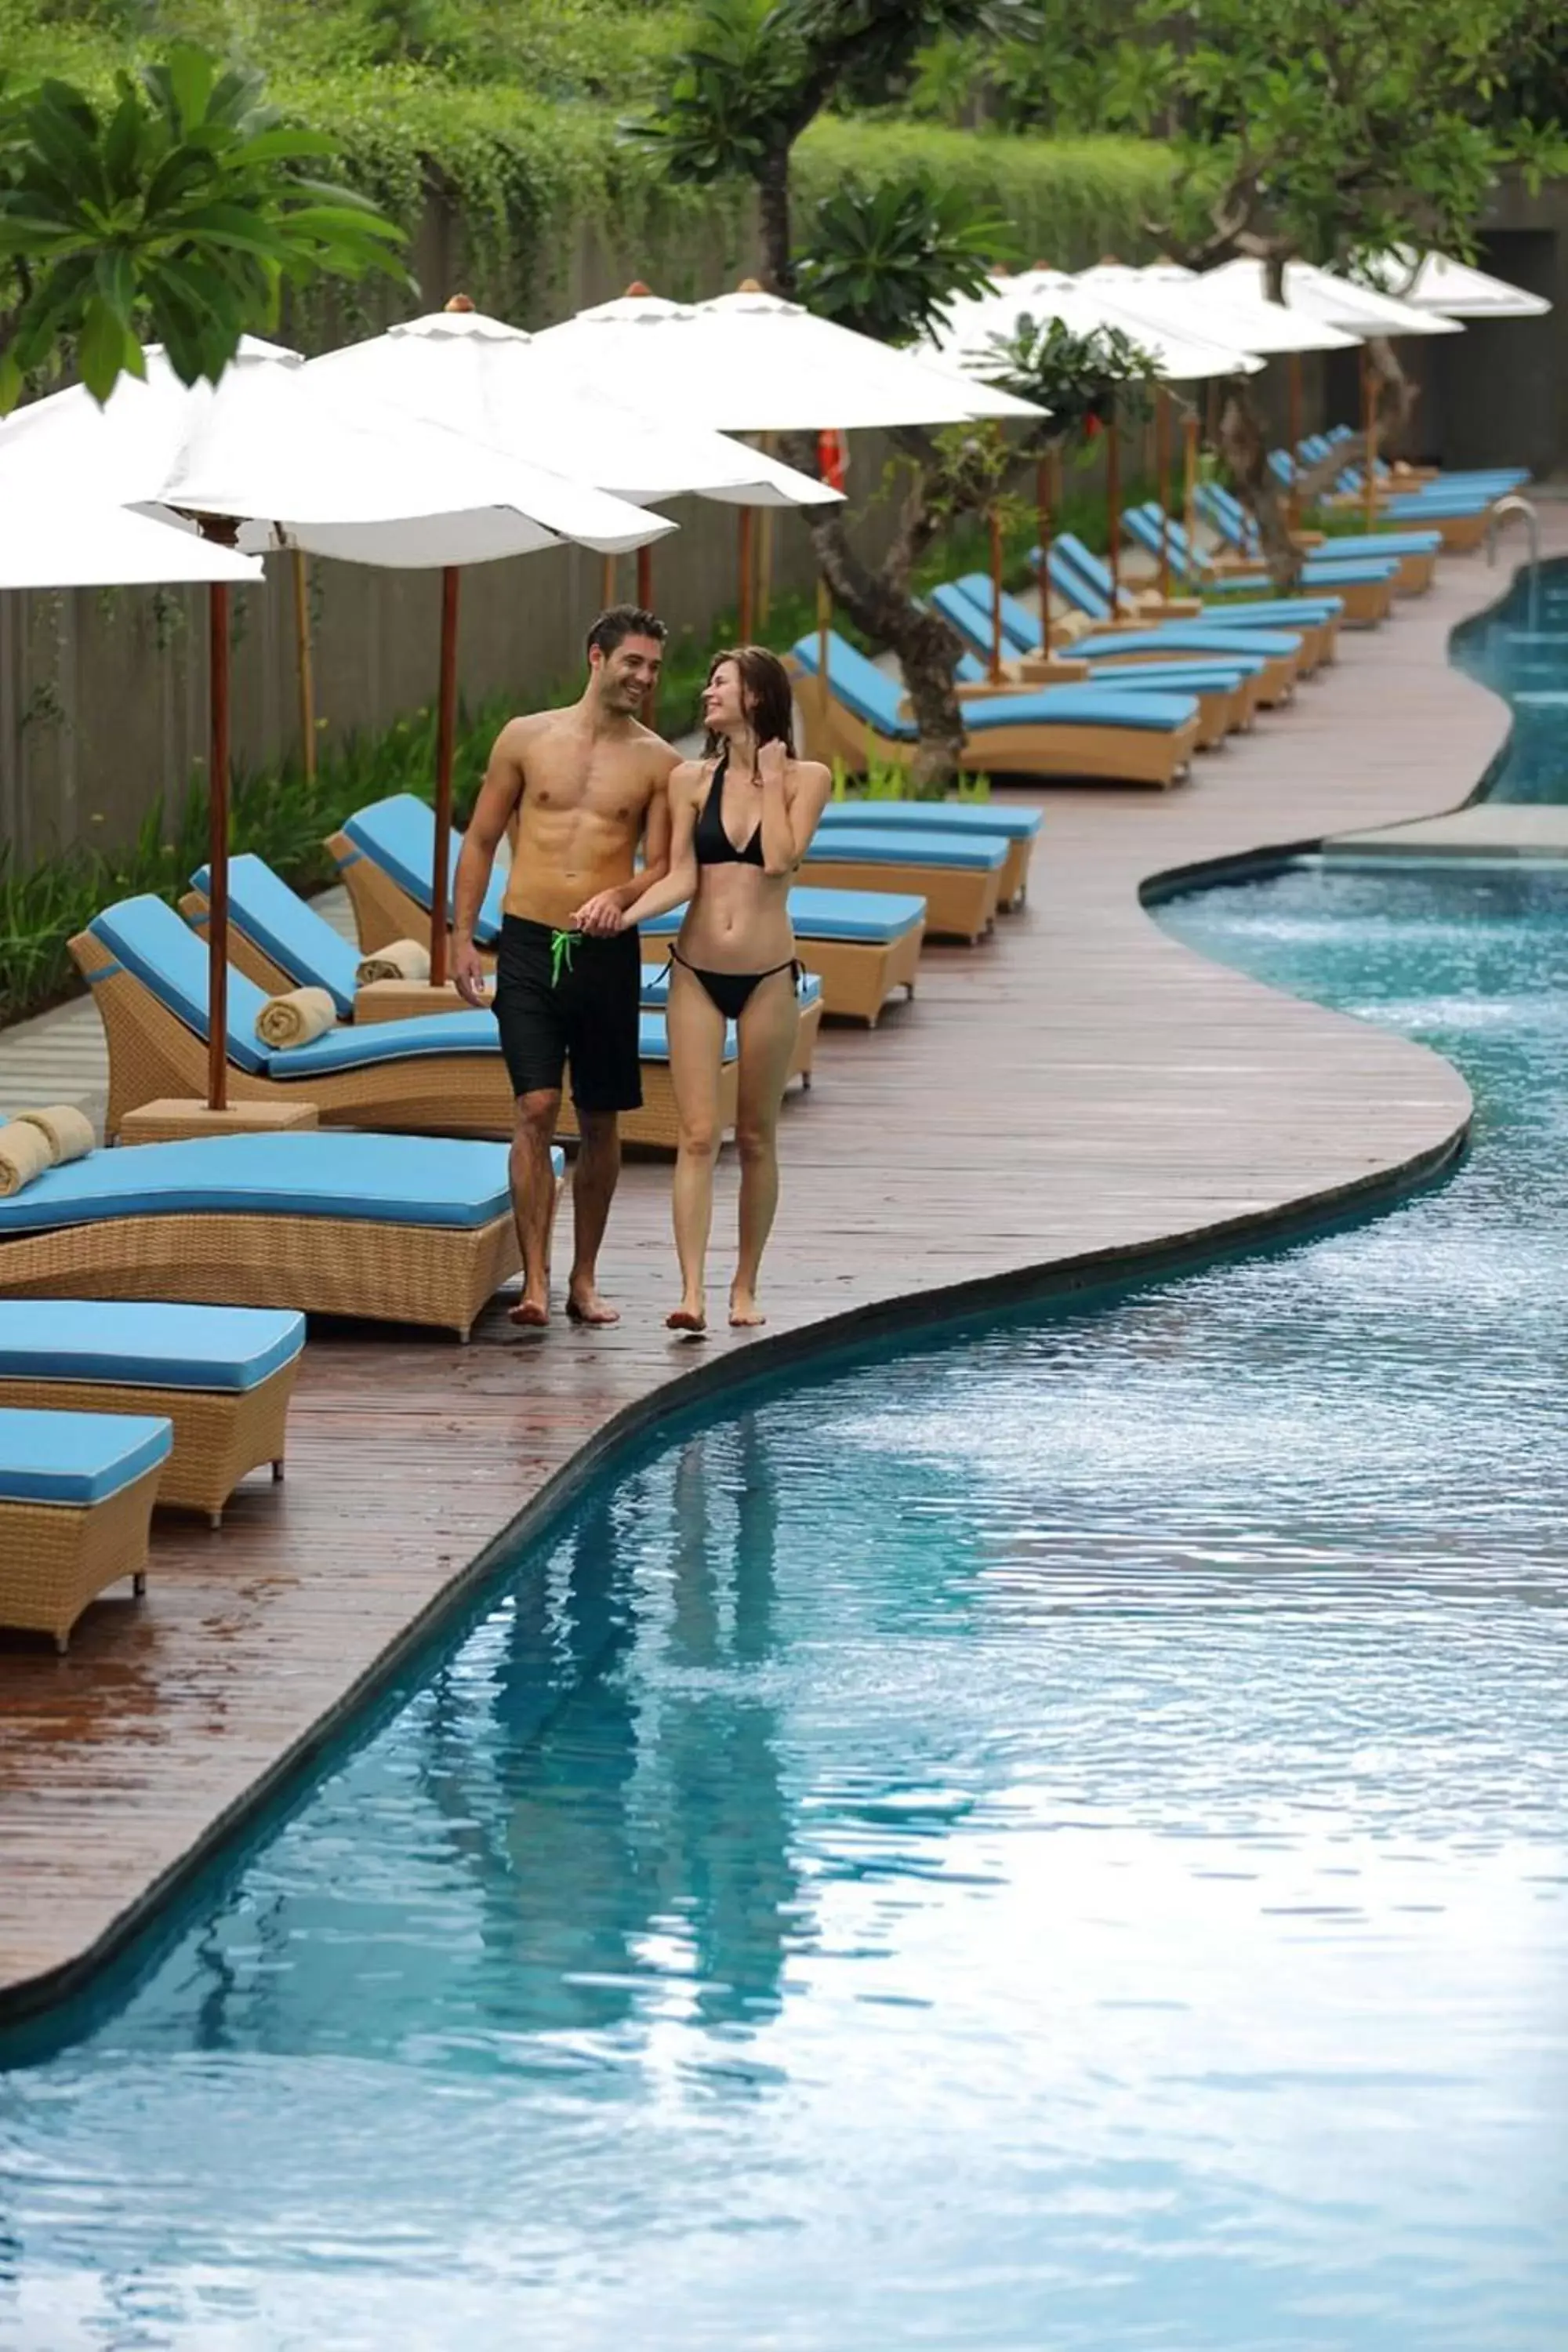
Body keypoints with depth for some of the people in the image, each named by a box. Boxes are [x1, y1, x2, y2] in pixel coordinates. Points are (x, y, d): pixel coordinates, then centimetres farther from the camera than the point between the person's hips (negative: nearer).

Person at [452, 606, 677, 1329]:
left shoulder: (656, 762, 5)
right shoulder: (527, 738, 4)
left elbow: (662, 866, 3)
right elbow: (480, 842, 9)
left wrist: (618, 896, -18)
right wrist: (461, 937, 2)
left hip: (607, 951, 1)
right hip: (528, 945, -1)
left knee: (600, 1120, 8)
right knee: (536, 1109, -11)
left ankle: (584, 1278, 19)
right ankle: (535, 1282, -13)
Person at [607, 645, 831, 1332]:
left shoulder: (805, 779, 0)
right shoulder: (691, 780, 4)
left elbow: (779, 859, -14)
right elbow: (681, 879, -3)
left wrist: (770, 779, -7)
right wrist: (624, 915, -19)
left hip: (767, 978, -1)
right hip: (697, 972, 1)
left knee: (756, 1138, 8)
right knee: (698, 1135, -7)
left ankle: (745, 1286, 18)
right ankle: (692, 1292, -13)